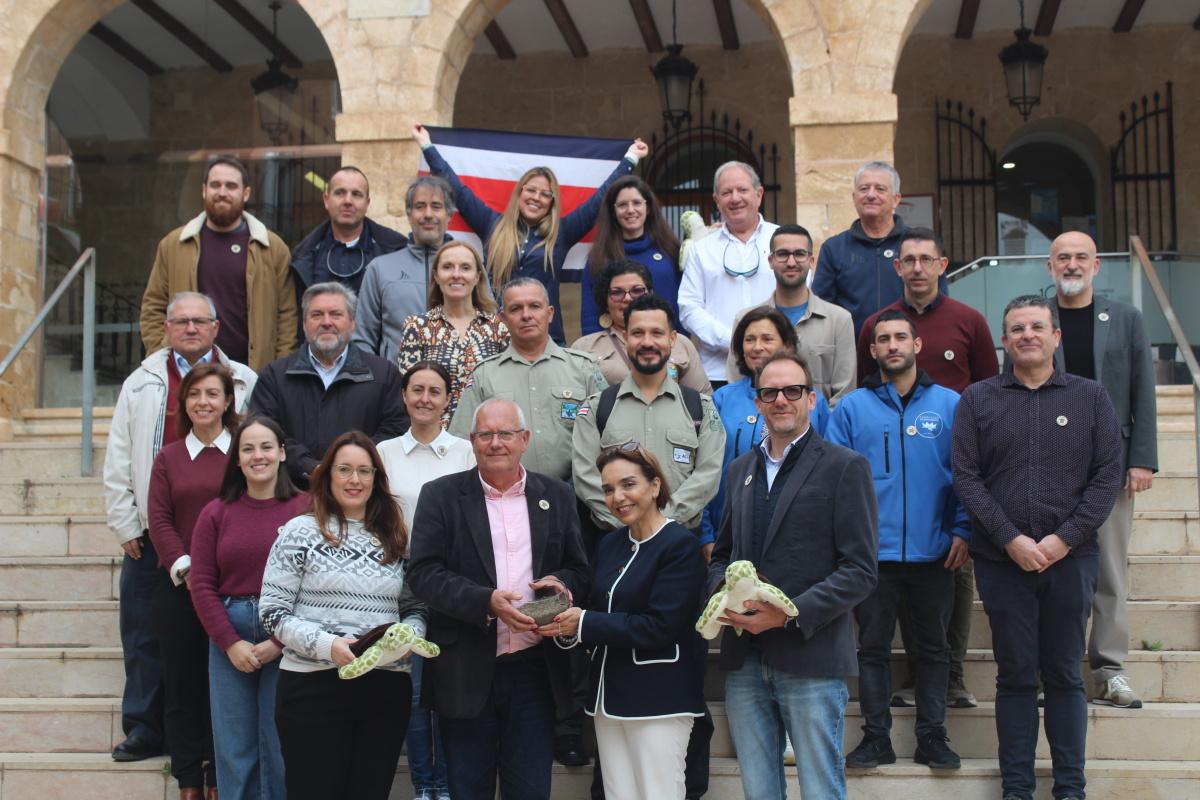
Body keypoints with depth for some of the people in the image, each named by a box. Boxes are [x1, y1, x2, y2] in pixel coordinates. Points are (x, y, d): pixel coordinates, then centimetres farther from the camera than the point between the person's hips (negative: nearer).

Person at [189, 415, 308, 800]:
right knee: (233, 750, 8)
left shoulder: (305, 508, -3)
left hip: (288, 643, -2)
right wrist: (231, 643, -6)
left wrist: (280, 642, -11)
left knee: (282, 749, 5)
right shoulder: (216, 513, 6)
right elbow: (201, 585, 3)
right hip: (228, 640, 2)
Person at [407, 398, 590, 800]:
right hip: (466, 672, -2)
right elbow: (425, 574, -8)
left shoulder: (557, 496, 8)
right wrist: (486, 602, -21)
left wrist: (561, 583, -11)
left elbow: (579, 570, 12)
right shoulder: (441, 495, 0)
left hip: (533, 671, 2)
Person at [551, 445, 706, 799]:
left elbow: (660, 626, -17)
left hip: (658, 699, -7)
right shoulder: (610, 545, 13)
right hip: (609, 694, 7)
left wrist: (584, 623, -15)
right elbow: (596, 612, 14)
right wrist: (566, 614, -8)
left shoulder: (680, 545, -10)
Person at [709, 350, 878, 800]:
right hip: (745, 661, 5)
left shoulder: (845, 467, -3)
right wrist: (721, 590, -3)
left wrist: (790, 614, -17)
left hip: (810, 658, -5)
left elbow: (860, 570, -8)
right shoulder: (741, 469, 15)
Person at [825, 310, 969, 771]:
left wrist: (962, 531, -5)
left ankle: (932, 736, 18)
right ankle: (876, 736, 15)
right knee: (873, 646, 7)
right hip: (872, 552, 0)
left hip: (933, 552, 0)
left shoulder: (950, 405, 4)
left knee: (933, 647, 9)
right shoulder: (852, 408, 3)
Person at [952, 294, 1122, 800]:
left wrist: (1064, 538, -10)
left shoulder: (1091, 397, 5)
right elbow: (966, 477, -2)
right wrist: (1011, 539, -11)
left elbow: (1107, 475, 0)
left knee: (1065, 676, 7)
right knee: (1015, 677, 5)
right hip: (1002, 561, 0)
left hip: (1070, 559, 0)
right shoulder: (977, 400, 4)